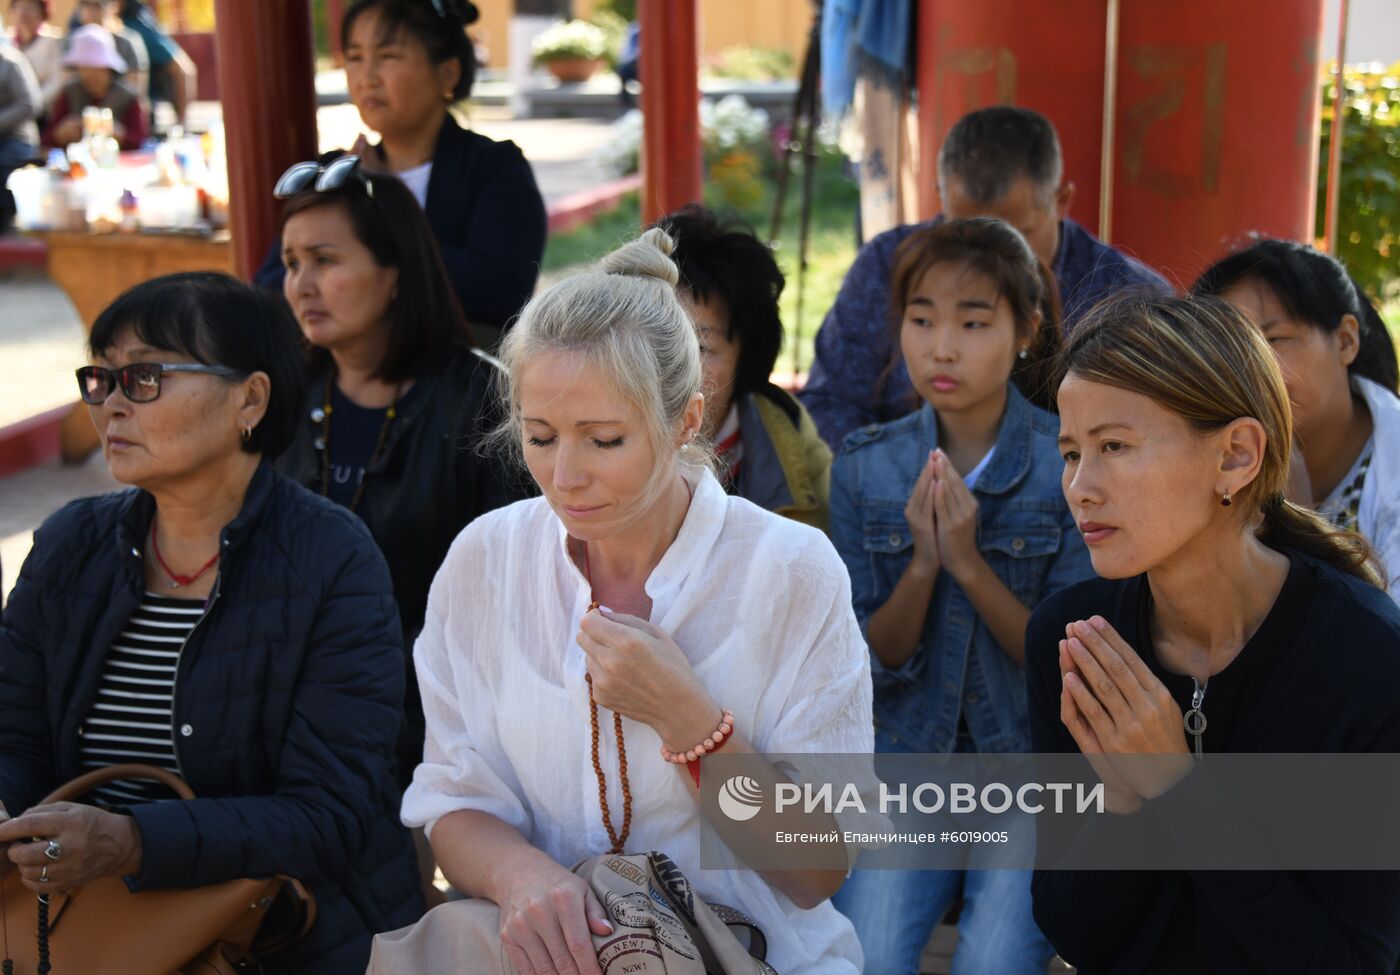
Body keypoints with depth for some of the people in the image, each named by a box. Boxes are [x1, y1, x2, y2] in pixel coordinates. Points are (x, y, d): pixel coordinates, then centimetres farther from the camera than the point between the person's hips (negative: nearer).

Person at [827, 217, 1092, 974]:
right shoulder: (864, 467, 1)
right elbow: (874, 661, 1)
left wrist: (970, 565, -21)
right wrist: (921, 563, -17)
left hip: (1036, 760, -1)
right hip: (908, 754, 2)